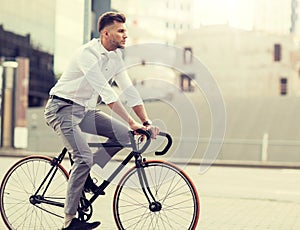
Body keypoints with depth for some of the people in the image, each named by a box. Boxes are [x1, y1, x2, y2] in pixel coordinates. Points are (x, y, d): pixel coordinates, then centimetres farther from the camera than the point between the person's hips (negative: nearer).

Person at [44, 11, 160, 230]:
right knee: (84, 157, -22)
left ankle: (85, 173, 5)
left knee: (124, 134, -8)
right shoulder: (88, 53, -22)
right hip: (62, 108, -8)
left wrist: (147, 122, -8)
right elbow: (106, 91, -32)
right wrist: (132, 122, -35)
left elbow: (129, 90, 2)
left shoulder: (116, 57, 3)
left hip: (85, 110, 8)